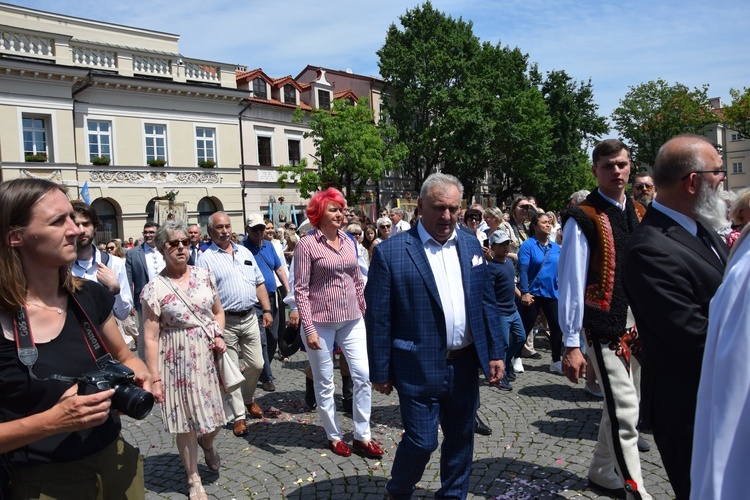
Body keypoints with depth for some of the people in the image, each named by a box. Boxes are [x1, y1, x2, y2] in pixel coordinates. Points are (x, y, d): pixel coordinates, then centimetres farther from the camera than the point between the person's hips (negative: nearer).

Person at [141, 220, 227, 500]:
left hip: (209, 355, 4)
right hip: (179, 361, -3)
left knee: (216, 416, 11)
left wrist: (219, 335, -5)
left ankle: (207, 442, 48)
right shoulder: (154, 289, -10)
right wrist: (154, 379, -11)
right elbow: (150, 338, -10)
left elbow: (218, 311, 14)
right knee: (186, 422, 8)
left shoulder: (204, 275, 2)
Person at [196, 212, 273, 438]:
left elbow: (259, 284, 14)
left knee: (256, 364, 11)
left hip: (250, 317, 5)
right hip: (225, 321, -5)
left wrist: (267, 310, 6)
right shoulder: (205, 259, -5)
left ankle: (248, 399, 37)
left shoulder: (245, 252, 11)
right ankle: (238, 416, 17)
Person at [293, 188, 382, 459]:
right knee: (325, 383, 8)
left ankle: (362, 436, 17)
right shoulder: (307, 244, -9)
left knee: (364, 375, 3)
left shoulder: (348, 241, 7)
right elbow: (300, 289, -11)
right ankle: (334, 435, 26)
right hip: (321, 322, -5)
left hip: (351, 320, 5)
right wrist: (308, 328, -15)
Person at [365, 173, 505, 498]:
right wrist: (380, 373, -6)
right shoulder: (390, 252, -11)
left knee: (461, 438, 18)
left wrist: (495, 352, 5)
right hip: (420, 368, -5)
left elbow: (486, 302, 9)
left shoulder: (470, 245, 5)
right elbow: (378, 318, -9)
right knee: (421, 441, 5)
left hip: (465, 365, 5)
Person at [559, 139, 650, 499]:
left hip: (639, 324, 7)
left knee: (619, 407, 16)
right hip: (605, 327, -7)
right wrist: (570, 345, -13)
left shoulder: (639, 213, 9)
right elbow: (571, 284, -12)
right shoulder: (583, 219, -10)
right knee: (625, 412, -6)